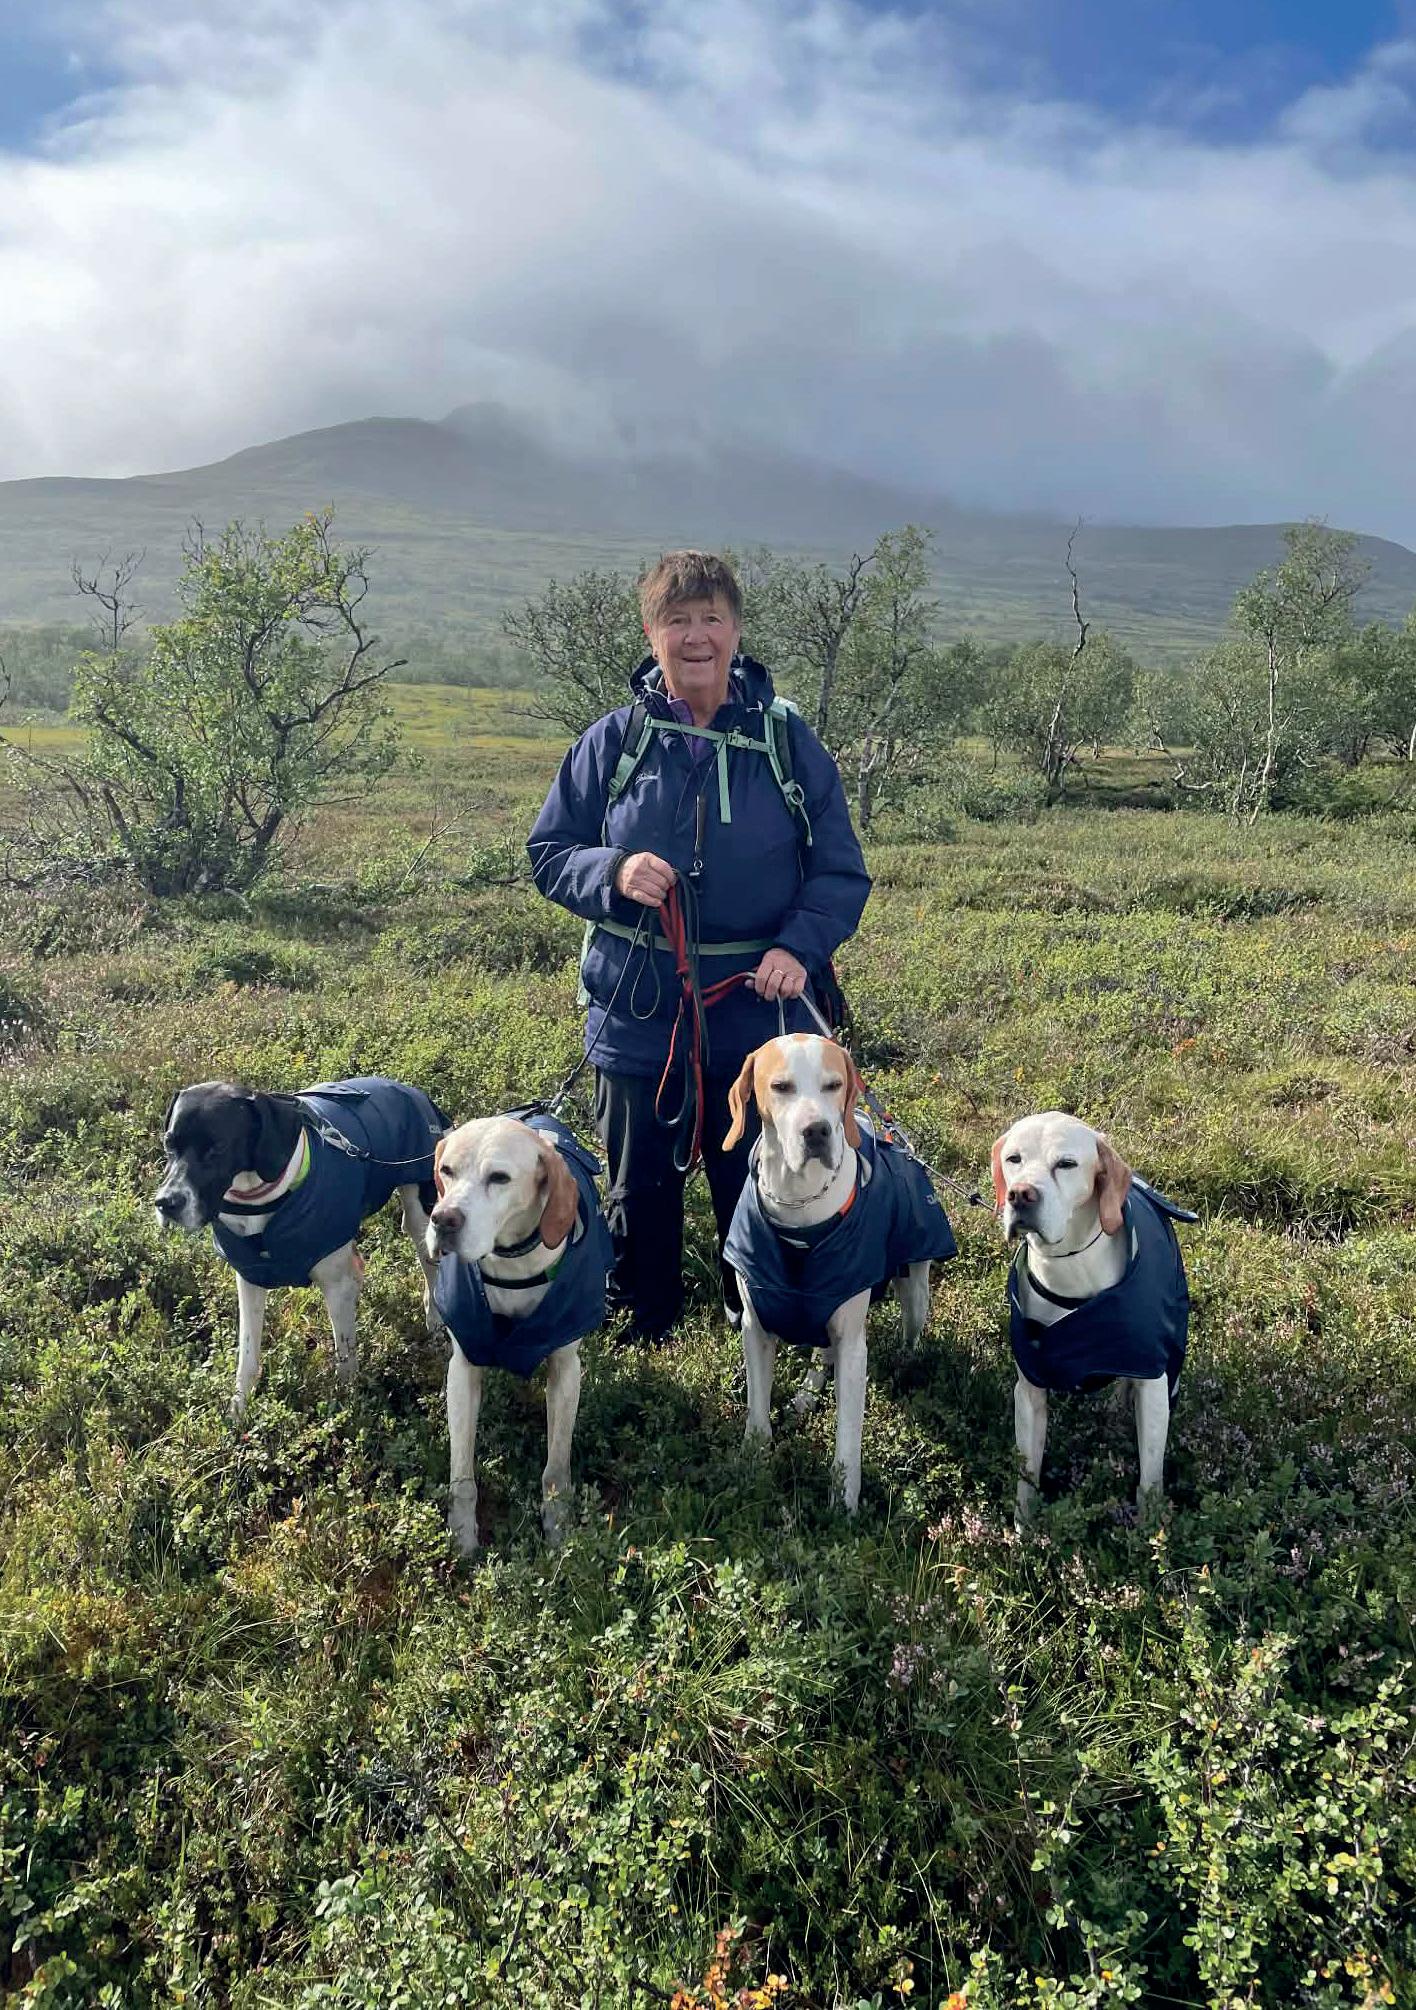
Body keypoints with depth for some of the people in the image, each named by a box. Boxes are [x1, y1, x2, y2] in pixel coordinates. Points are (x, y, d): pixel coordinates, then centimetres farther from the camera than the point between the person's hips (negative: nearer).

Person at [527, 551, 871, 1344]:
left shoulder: (788, 741, -1)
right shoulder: (614, 741, 0)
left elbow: (843, 872, 1)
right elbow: (548, 854, 5)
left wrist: (802, 947, -18)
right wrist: (613, 872, -16)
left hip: (758, 1017, 0)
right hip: (637, 1018, 1)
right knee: (641, 1192, 15)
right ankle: (642, 1342, 35)